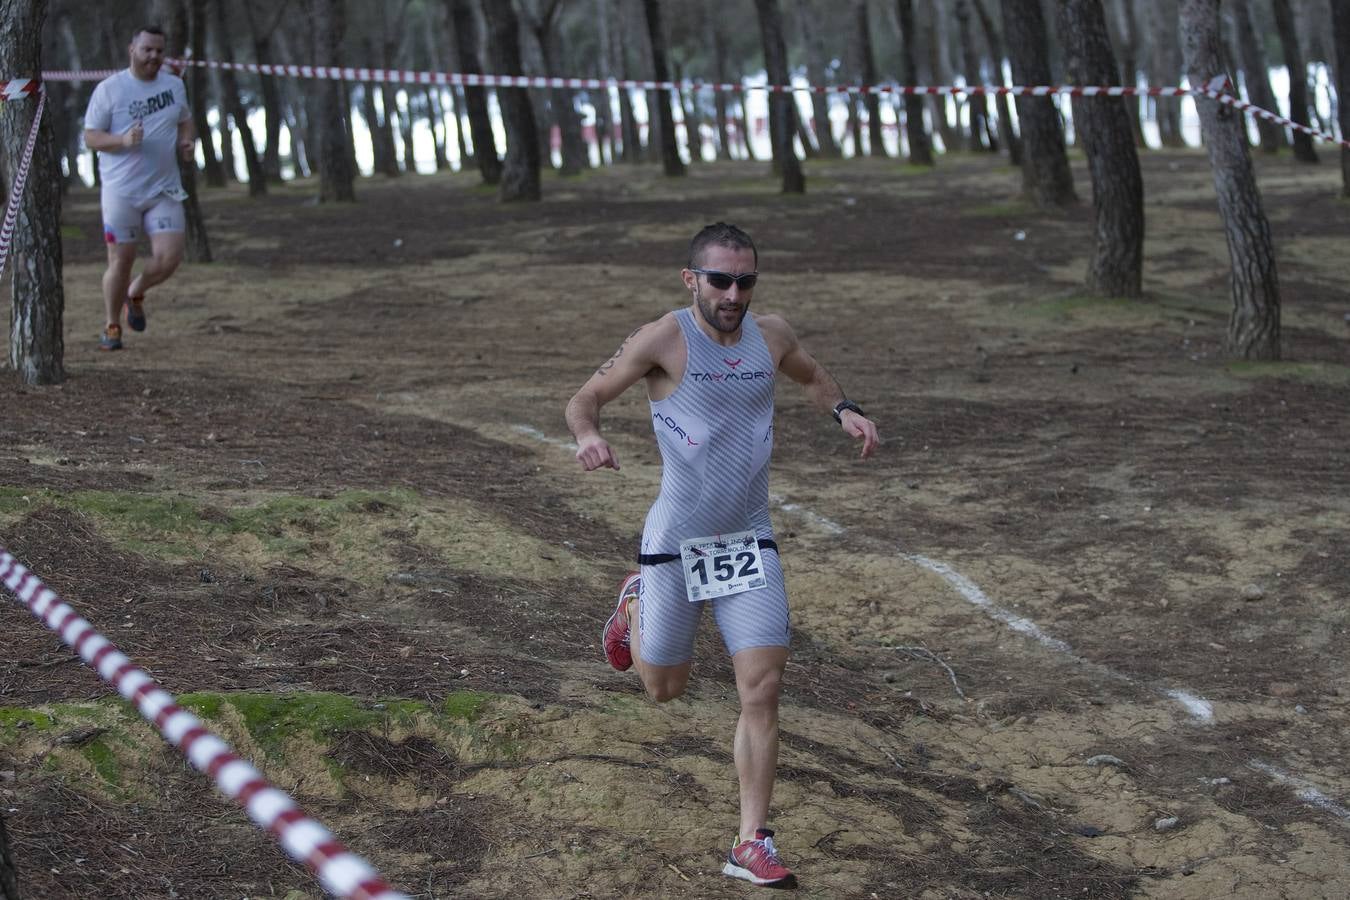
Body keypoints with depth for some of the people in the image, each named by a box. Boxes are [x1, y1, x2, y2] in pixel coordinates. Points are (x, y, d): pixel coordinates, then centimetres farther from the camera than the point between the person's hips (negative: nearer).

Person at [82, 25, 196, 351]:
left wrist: (187, 141, 2)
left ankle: (136, 293, 24)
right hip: (122, 190, -3)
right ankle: (112, 327, 19)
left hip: (164, 189, 3)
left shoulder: (174, 85, 7)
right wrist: (123, 140, -23)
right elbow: (90, 137, -5)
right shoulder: (109, 89, -6)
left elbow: (184, 119, 24)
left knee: (169, 257, -7)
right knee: (120, 260, 1)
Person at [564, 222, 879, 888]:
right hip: (675, 541, -3)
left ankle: (751, 845, 1)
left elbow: (810, 376, 23)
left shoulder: (770, 335, 1)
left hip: (750, 541, 3)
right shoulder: (665, 340, -14)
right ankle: (637, 603, 46)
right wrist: (586, 436, -31)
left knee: (762, 690, -7)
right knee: (663, 688, 12)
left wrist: (843, 410, 1)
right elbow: (584, 399, -7)